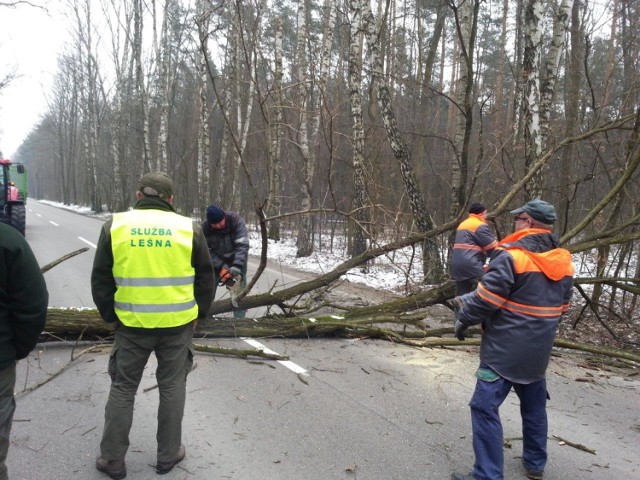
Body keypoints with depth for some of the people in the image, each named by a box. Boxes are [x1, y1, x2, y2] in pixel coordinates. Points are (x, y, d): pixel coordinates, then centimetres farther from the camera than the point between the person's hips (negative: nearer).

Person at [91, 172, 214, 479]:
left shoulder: (115, 226, 0)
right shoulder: (188, 228, -2)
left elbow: (101, 280, 5)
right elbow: (205, 278, 4)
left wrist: (111, 316, 15)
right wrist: (198, 314, 15)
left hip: (131, 324, 1)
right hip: (177, 324, 0)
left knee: (123, 388, 15)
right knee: (172, 387, 14)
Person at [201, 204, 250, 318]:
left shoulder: (236, 220, -27)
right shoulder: (205, 228, -20)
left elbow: (243, 245, -30)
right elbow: (208, 251, -15)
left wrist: (236, 267, -37)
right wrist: (222, 267, -26)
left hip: (236, 260, -2)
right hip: (217, 261, 2)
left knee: (238, 291, -4)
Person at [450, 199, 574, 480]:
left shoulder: (512, 255, -18)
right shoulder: (563, 260, 6)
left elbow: (487, 297, -18)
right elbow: (562, 306, 15)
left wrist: (464, 318, -3)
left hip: (505, 348, -8)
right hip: (538, 349, 8)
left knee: (485, 407, -3)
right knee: (534, 405, 22)